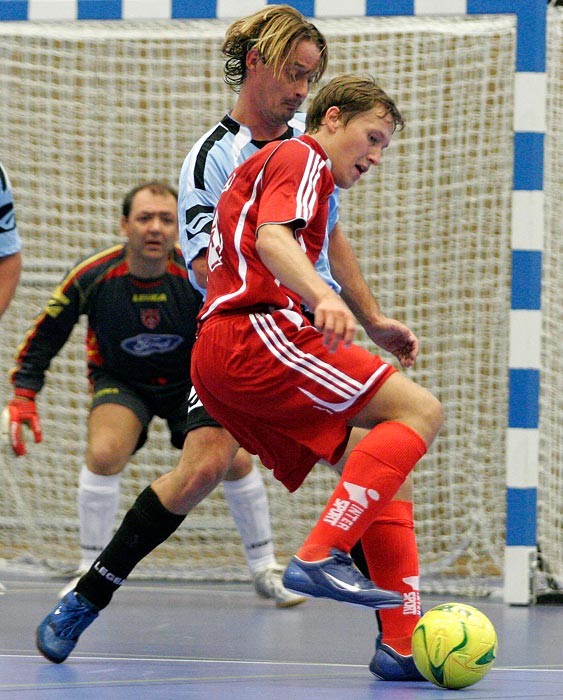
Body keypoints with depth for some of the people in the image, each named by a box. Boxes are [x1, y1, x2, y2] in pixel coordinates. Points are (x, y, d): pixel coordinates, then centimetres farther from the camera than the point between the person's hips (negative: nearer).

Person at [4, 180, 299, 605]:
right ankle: (91, 571, -9)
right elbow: (44, 336, -9)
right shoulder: (92, 277, -23)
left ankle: (265, 570, 7)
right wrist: (24, 397, -12)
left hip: (192, 380, 0)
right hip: (121, 382, 0)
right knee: (104, 453, -27)